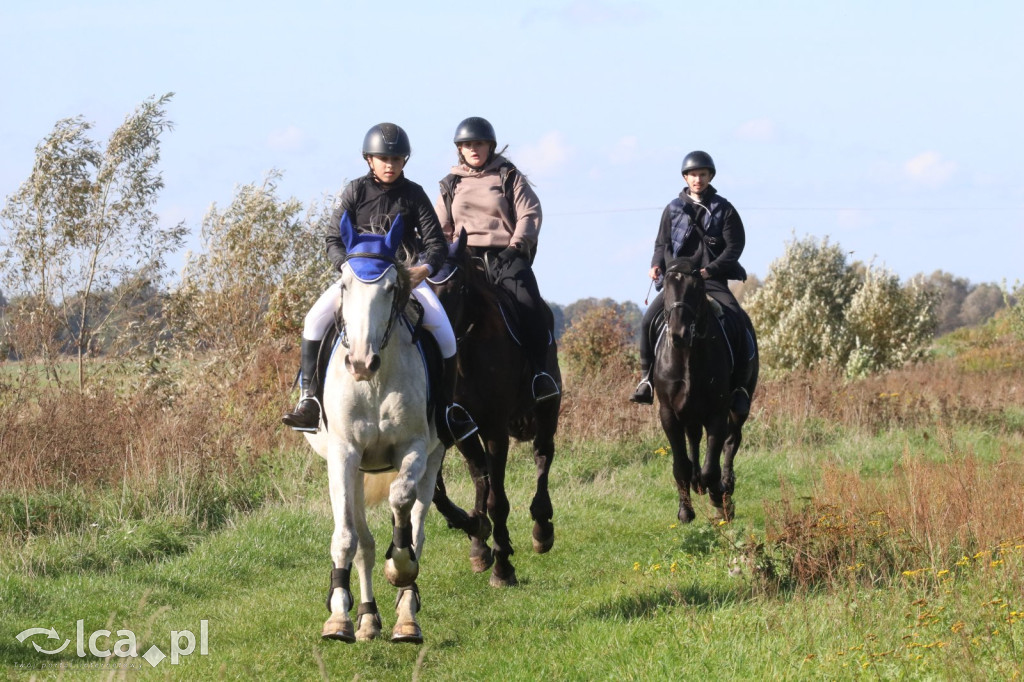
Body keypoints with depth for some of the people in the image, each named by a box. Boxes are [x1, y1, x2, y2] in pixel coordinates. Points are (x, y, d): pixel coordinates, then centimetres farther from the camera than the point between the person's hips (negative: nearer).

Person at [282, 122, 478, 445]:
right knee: (316, 318, -21)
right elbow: (333, 240, 0)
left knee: (443, 329, -21)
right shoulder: (356, 191, 2)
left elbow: (436, 243, 0)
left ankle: (448, 407, -8)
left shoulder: (414, 194, 1)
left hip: (407, 275, 0)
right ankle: (309, 398, -14)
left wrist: (426, 268, -21)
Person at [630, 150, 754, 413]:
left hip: (713, 280, -2)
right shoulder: (674, 209, 11)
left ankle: (740, 385, -15)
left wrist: (711, 269, -16)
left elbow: (734, 247, -2)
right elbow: (662, 243, 14)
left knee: (739, 321, -24)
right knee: (650, 319, -21)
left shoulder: (723, 210, 4)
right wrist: (657, 265, -8)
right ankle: (646, 378, -10)